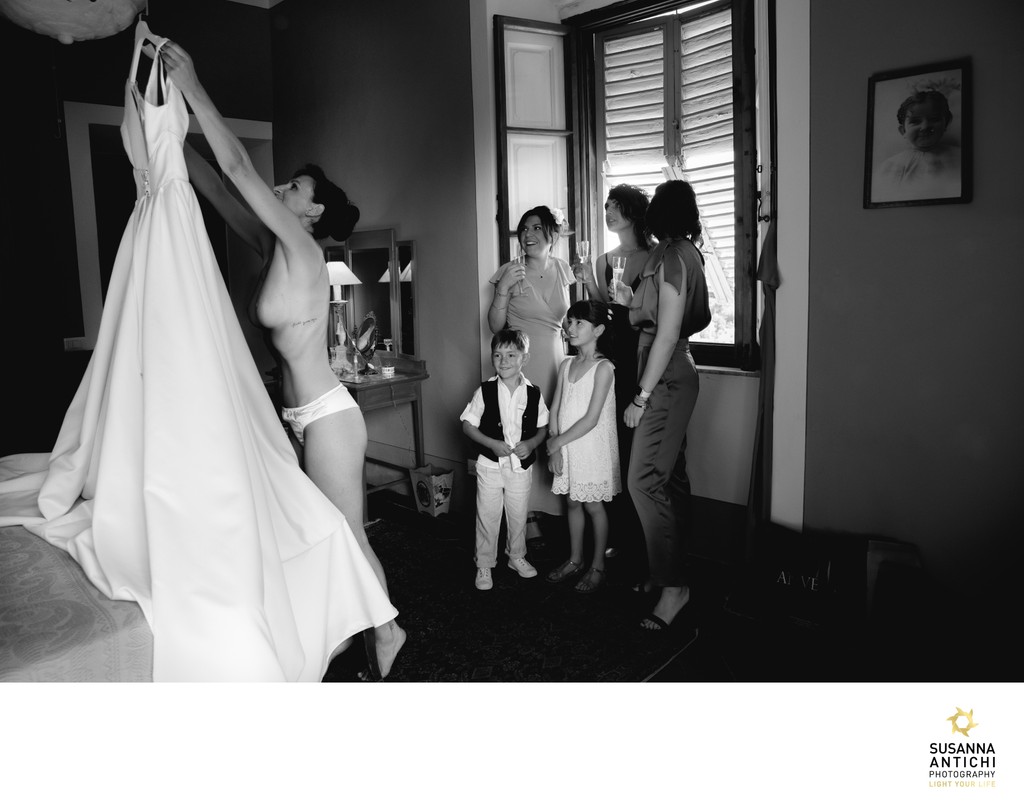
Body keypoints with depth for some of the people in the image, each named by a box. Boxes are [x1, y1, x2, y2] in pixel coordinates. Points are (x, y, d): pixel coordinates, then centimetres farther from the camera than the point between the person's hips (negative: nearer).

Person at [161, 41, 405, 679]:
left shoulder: (302, 248, -12)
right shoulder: (278, 250, 12)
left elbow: (238, 166, -17)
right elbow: (218, 190, 15)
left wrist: (194, 88, -11)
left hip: (327, 417, -9)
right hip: (308, 416, 9)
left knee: (348, 537, 3)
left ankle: (385, 634, 20)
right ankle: (372, 627, 31)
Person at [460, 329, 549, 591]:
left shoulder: (533, 393, -5)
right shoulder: (485, 391, -9)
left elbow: (543, 427, 4)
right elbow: (468, 424, -5)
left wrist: (531, 443, -15)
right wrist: (492, 443, -17)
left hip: (522, 465, 2)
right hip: (490, 464, -1)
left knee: (518, 515, 16)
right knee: (488, 516, 7)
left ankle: (517, 556, 39)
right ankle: (484, 565, 24)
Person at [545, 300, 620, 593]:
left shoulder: (603, 368, -15)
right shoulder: (567, 365, 5)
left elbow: (591, 419, -18)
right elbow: (555, 409, 4)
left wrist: (557, 442, -14)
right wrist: (554, 444, -7)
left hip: (592, 447, -6)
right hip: (565, 446, 6)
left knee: (593, 505, 6)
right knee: (573, 502, 16)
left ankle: (598, 566, 21)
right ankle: (575, 559, 31)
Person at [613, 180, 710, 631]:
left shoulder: (670, 256, -14)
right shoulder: (687, 253, 14)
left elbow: (667, 332, -19)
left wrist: (642, 396, -18)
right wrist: (634, 302, 16)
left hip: (665, 380, -10)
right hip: (676, 377, 10)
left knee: (644, 481, -12)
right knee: (670, 478, 13)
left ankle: (673, 586, -5)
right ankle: (670, 570, 23)